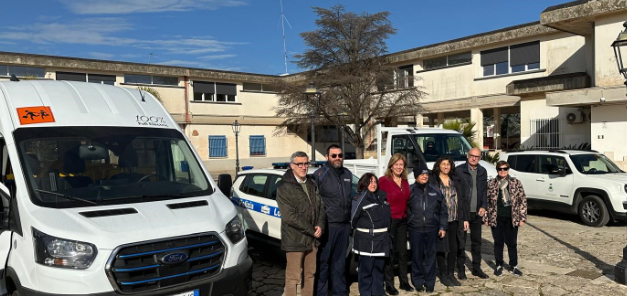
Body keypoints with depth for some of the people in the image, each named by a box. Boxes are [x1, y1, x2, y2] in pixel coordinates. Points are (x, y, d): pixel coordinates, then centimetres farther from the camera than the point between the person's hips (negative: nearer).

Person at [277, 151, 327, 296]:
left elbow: (321, 207, 12)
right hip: (295, 240, -6)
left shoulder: (311, 184, 12)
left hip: (312, 239, 7)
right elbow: (289, 216, -17)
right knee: (293, 277, 1)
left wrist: (320, 226, -7)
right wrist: (313, 230, -14)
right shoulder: (284, 187, -10)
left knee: (310, 274, 16)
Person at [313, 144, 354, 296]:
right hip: (328, 225, -6)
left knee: (339, 261, 15)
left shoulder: (348, 174, 13)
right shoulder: (320, 175, -7)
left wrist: (350, 221, 16)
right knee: (323, 261, 1)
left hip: (344, 225, 6)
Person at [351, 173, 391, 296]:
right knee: (366, 268, 0)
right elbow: (353, 217, -11)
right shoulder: (361, 199, -10)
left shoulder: (382, 196, 11)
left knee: (379, 267, 14)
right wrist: (358, 229, 1)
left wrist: (386, 229, 12)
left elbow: (388, 215, 19)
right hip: (366, 240, -6)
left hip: (382, 238, 6)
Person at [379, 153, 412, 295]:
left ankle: (404, 281, 26)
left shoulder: (405, 181, 9)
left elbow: (406, 200, 15)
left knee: (402, 251, 14)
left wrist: (406, 215, 8)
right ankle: (389, 285, 13)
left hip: (402, 221, 6)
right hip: (389, 221, -6)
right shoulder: (383, 181, -11)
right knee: (390, 253, 2)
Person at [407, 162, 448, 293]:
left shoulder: (435, 191, 5)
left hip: (432, 229, 2)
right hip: (415, 229, -1)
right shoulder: (411, 191, -1)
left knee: (431, 256, 8)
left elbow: (443, 210, 8)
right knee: (417, 256, 6)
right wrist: (407, 224, -1)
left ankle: (429, 282, 21)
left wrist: (443, 227, 5)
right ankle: (418, 282, 21)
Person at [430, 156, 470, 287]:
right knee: (441, 248, 3)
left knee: (454, 248, 9)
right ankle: (443, 275, 16)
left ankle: (451, 274, 22)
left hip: (455, 220, 5)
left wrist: (465, 218, 8)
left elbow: (463, 200, 13)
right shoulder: (432, 181, -3)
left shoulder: (456, 181, 12)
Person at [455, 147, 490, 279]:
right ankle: (461, 270, 12)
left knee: (476, 241, 13)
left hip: (477, 212, 5)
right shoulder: (459, 170, -6)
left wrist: (483, 207, 1)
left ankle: (476, 268, 26)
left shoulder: (482, 172, 10)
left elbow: (485, 190, 13)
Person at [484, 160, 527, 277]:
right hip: (496, 218, 0)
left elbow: (523, 200, 2)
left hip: (512, 218, 0)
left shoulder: (516, 182, 1)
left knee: (512, 243, 8)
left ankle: (513, 266, 22)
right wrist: (486, 218, 3)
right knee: (498, 242, 8)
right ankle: (499, 266, 21)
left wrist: (522, 218, -2)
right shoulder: (491, 184, 2)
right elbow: (486, 201, 6)